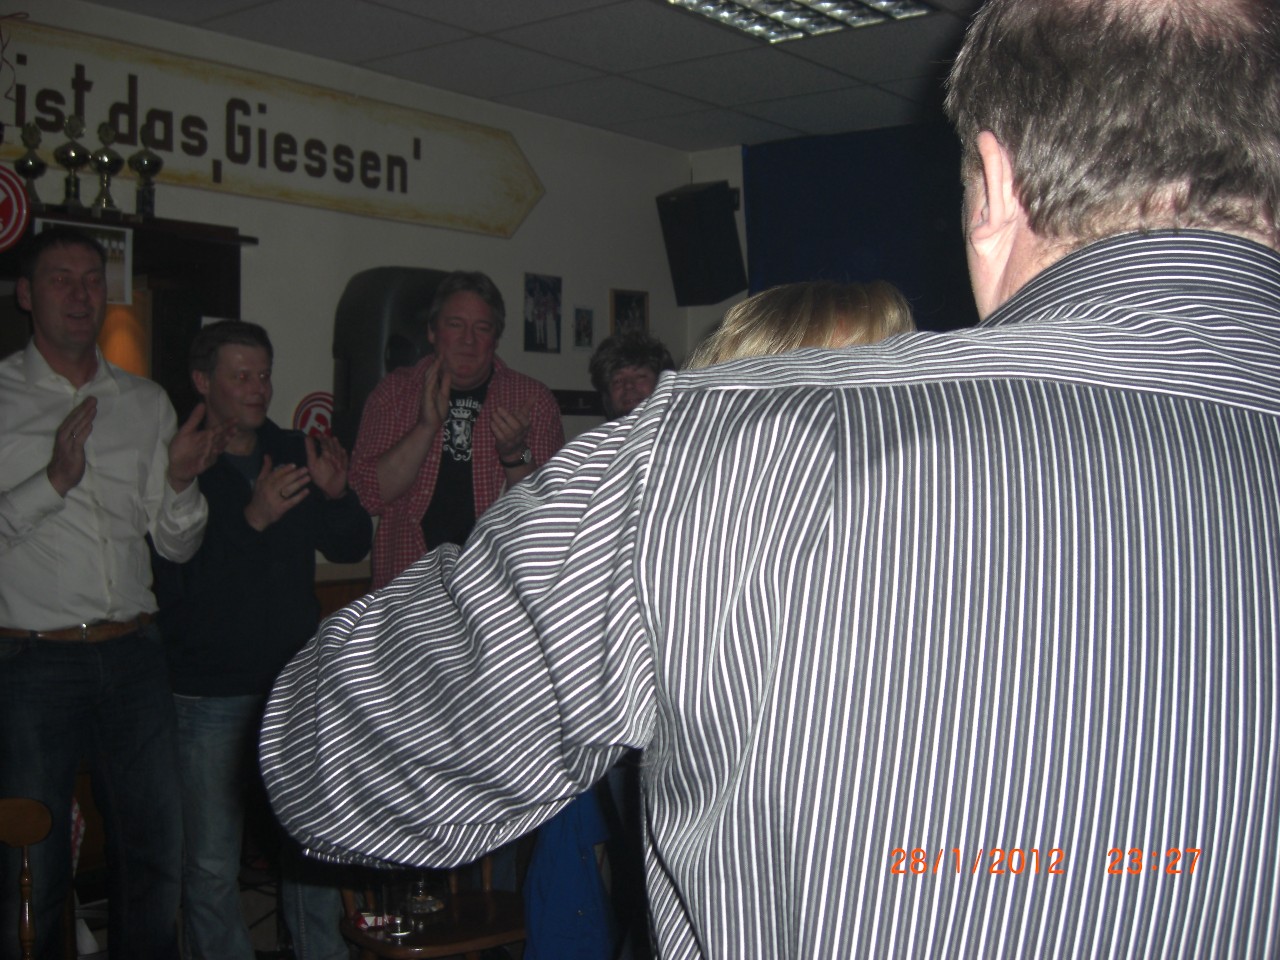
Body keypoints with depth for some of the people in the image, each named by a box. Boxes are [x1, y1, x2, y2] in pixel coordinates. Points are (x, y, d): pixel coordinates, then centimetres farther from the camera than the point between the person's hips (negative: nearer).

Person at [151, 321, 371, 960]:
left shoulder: (295, 453, 10)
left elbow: (352, 548, 9)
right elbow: (175, 579, -17)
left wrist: (337, 494, -10)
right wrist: (252, 519, -27)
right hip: (210, 696, -4)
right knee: (211, 864, 1)